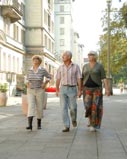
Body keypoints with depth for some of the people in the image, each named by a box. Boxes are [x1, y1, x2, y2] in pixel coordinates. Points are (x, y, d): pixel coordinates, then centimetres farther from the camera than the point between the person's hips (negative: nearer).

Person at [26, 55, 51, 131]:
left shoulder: (42, 70, -6)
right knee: (31, 107, -14)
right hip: (31, 91, 2)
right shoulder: (30, 70, 3)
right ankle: (30, 125, -22)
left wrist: (44, 84, -7)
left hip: (40, 91, -2)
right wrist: (28, 84, 1)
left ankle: (39, 124, 23)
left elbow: (49, 77, 7)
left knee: (39, 108, 5)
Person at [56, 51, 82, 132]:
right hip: (63, 89, 2)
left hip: (72, 89, -2)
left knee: (73, 107, -2)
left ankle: (74, 119, 33)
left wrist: (80, 91, -9)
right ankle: (67, 127, -5)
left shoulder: (76, 66, -3)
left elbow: (79, 79, -3)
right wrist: (57, 90, 10)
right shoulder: (61, 67, 5)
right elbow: (58, 79, 10)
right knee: (64, 108, -8)